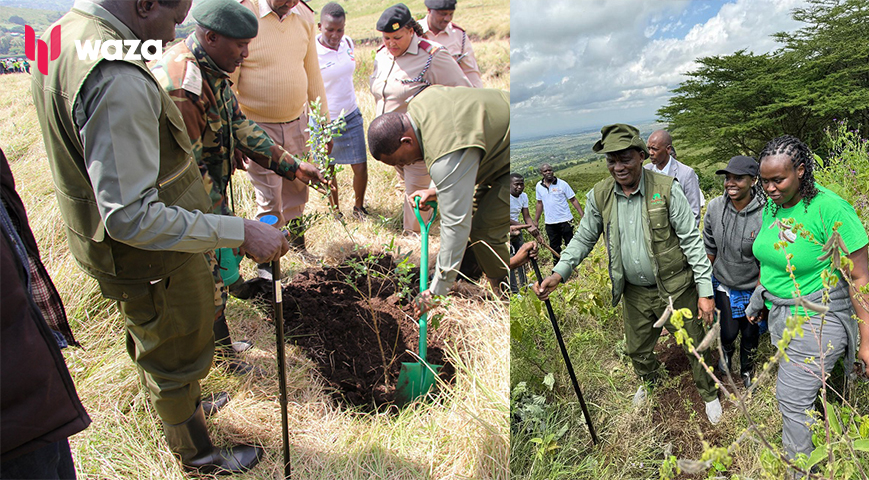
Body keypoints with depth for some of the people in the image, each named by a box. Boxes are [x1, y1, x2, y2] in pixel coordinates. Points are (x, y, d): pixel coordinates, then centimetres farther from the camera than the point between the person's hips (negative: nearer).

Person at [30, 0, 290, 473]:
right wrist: (239, 232, -34)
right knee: (177, 357, 14)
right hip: (149, 258, -9)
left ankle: (177, 407, 58)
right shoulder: (117, 79, -33)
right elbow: (130, 217, -36)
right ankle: (197, 455, 39)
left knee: (155, 345, 31)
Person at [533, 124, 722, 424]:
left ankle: (709, 394, 42)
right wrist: (559, 273, -12)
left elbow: (691, 240, -13)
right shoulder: (599, 196, -8)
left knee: (694, 346, 12)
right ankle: (649, 382, 55)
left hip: (675, 288, -3)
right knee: (637, 349, 22)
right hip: (635, 293, 4)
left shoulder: (667, 190, -17)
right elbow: (584, 238, 3)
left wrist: (705, 291, -15)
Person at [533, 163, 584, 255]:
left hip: (565, 221, -3)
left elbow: (573, 200, -5)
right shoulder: (539, 186, 4)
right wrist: (536, 221, 15)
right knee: (554, 248, 12)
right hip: (550, 223, 3)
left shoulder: (562, 184, -6)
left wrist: (583, 215, -14)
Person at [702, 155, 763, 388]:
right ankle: (726, 349, 41)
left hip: (753, 287, -1)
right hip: (723, 284, 2)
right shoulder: (715, 207, -15)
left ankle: (747, 370, 46)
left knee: (750, 334, 17)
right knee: (728, 332, 3)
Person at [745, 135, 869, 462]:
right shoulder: (772, 205, 1)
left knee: (793, 399, 0)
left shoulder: (830, 208, -21)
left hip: (815, 321, -7)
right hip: (779, 313, 7)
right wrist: (759, 300, 21)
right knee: (795, 389, 18)